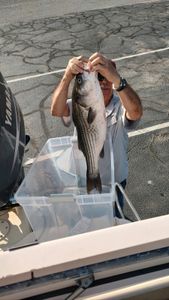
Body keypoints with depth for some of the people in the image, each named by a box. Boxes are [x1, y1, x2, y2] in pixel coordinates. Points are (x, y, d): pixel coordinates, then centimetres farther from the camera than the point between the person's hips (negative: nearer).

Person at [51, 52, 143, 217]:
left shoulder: (121, 105, -24)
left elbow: (136, 112, -49)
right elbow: (56, 110, -40)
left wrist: (116, 78, -66)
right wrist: (67, 77, -59)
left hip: (115, 180, -1)